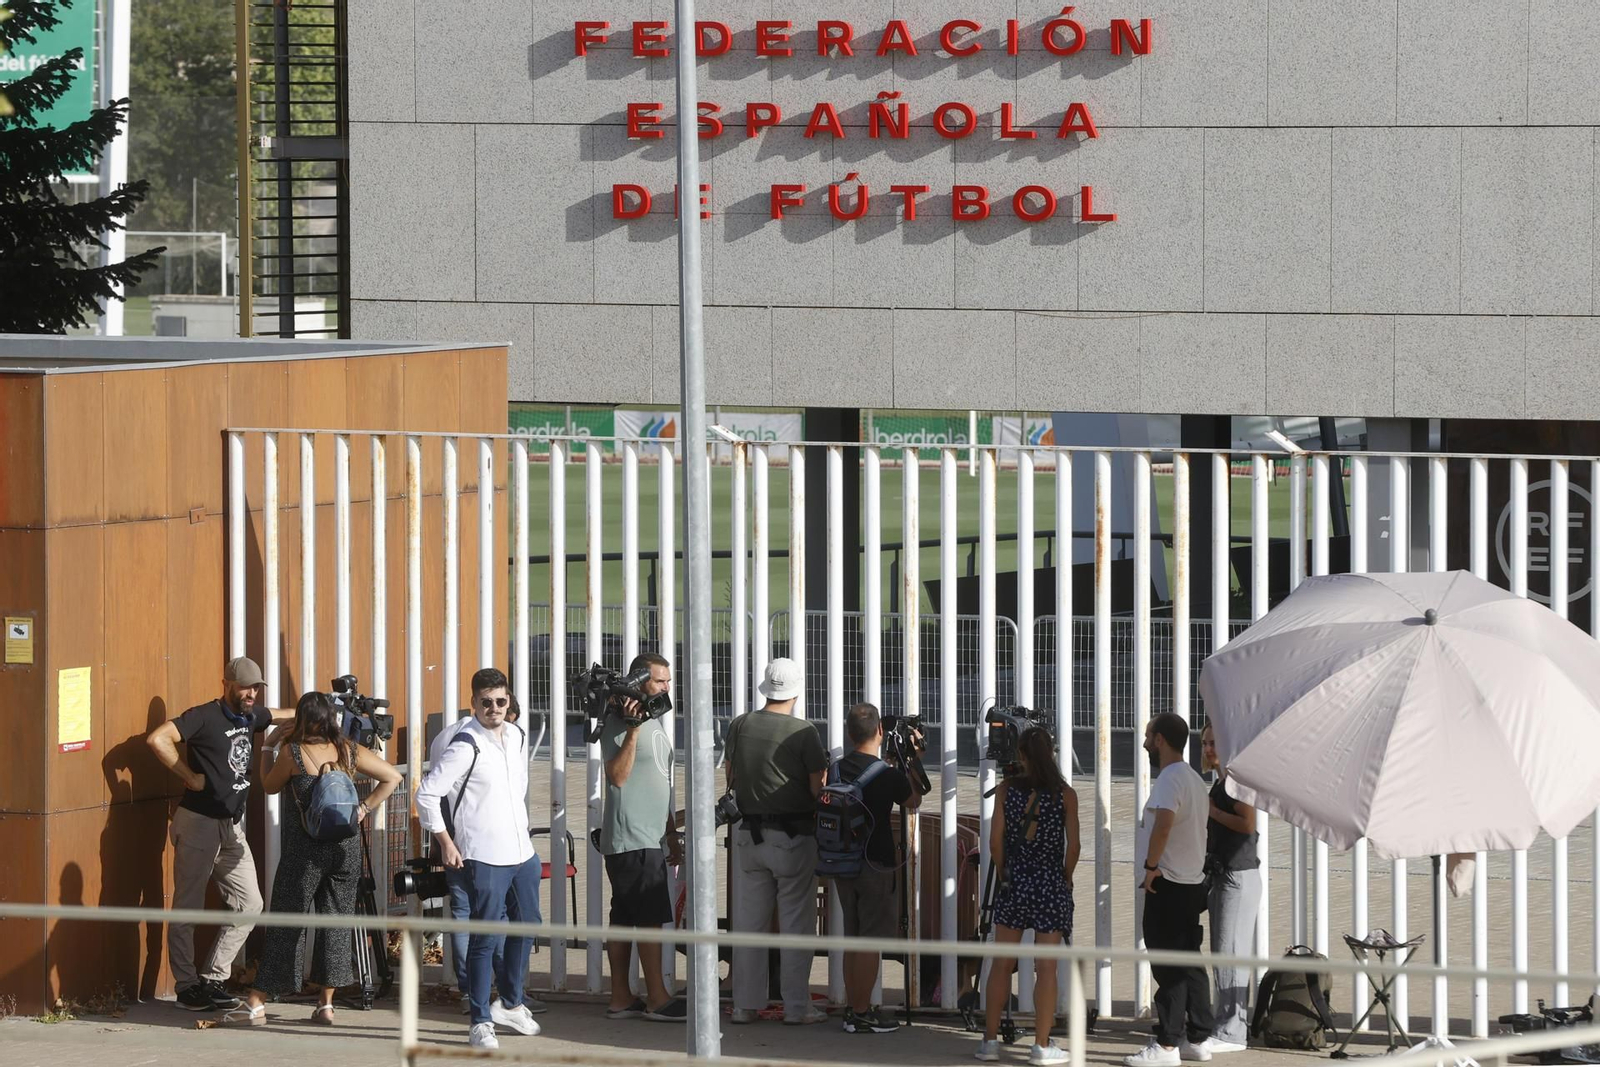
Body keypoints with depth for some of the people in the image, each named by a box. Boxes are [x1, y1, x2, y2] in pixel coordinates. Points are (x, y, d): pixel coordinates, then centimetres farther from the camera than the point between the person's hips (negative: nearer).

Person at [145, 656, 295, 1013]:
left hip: (232, 826, 8)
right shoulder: (205, 717, -13)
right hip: (199, 823, -8)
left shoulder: (250, 716, 11)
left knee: (249, 904, 3)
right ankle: (187, 986, 4)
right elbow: (158, 739, -24)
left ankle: (212, 980, 9)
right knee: (188, 906, -1)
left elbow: (279, 714, 33)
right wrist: (189, 776, -18)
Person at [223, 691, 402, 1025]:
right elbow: (392, 777, 8)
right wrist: (364, 809, 8)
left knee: (284, 925, 0)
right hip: (346, 847, 4)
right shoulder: (350, 751, 3)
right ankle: (327, 1004, 8)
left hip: (305, 850, -4)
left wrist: (268, 747, 16)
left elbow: (269, 785, 8)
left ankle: (256, 1003, 1)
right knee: (336, 922, 9)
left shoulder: (294, 754, -9)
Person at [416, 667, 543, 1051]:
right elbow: (427, 793, -14)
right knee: (484, 938, -6)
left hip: (522, 851, 8)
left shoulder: (518, 737, 8)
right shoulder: (466, 745, -14)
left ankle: (509, 1003, 35)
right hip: (484, 857, -8)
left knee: (525, 926, 18)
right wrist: (445, 842, -13)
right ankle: (481, 1023, -1)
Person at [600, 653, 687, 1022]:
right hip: (631, 838, -9)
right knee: (652, 918, -10)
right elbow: (618, 775, -23)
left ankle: (621, 999, 9)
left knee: (625, 919, 9)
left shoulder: (653, 723, 19)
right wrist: (632, 729, -29)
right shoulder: (618, 722, -11)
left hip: (650, 838, 9)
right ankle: (658, 1000, -9)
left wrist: (672, 837, 25)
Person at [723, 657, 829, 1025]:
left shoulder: (740, 726, 1)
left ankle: (746, 1004, 12)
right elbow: (819, 788, -11)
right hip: (794, 836, -4)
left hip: (751, 834, 4)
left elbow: (730, 775, 10)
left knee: (749, 922, 10)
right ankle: (796, 1006, 3)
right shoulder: (803, 733, -12)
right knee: (796, 924, 2)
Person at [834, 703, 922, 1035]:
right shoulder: (887, 774, -14)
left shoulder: (837, 769, 2)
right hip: (876, 865, -6)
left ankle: (853, 1009, 18)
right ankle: (862, 1014, -1)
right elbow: (913, 801, 4)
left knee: (852, 939, 14)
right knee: (871, 942, -2)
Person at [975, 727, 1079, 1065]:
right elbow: (1074, 844, -6)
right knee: (1045, 966, 1)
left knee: (1001, 962, 9)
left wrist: (1004, 872, 11)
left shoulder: (1007, 789, -1)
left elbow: (995, 840, -3)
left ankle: (990, 1039, 11)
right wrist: (1065, 878, 9)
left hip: (1013, 882, 1)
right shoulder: (1065, 794, -4)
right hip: (1051, 884, -1)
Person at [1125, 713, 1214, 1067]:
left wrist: (1151, 865, -22)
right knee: (1190, 964, 13)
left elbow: (1163, 824, -33)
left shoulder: (1170, 779, -15)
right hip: (1192, 882, 10)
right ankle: (1199, 1039, 15)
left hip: (1168, 886, -10)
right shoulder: (1194, 780, 16)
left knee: (1169, 969, -8)